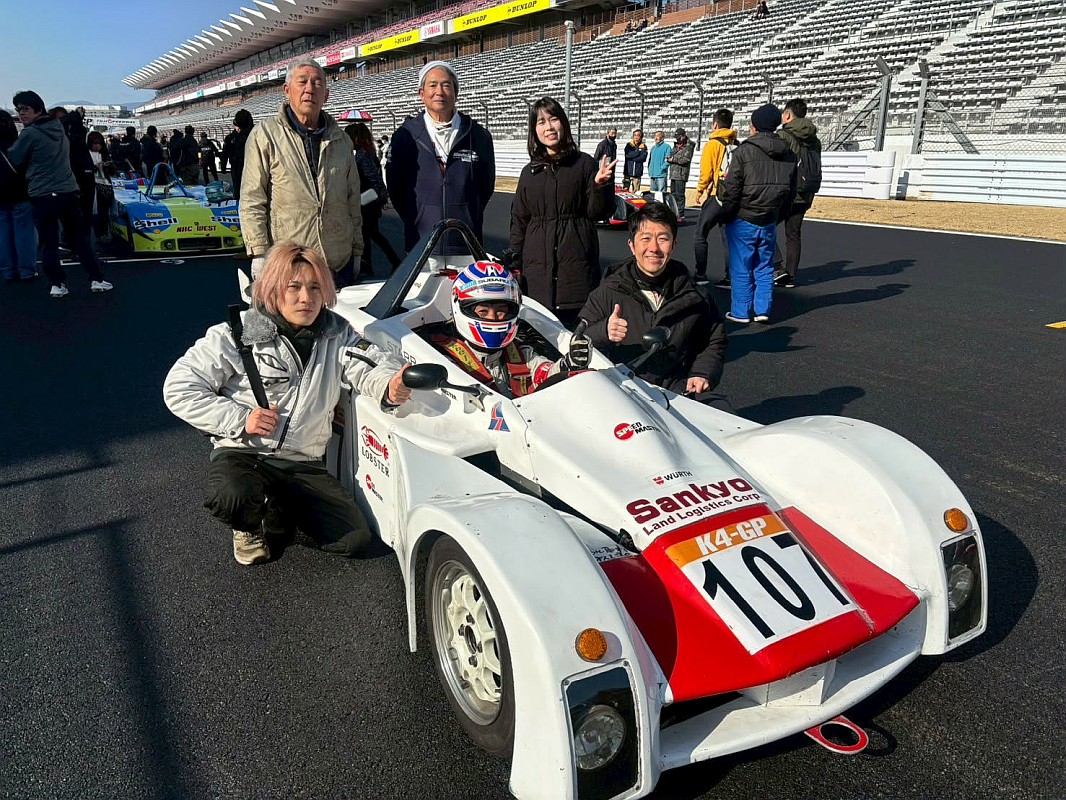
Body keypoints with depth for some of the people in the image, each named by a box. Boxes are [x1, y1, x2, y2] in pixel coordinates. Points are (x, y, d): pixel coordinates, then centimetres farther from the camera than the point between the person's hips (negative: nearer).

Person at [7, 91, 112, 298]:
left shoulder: (30, 133, -9)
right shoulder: (59, 130, 11)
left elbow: (13, 160, 0)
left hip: (43, 196, -5)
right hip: (69, 192, 5)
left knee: (49, 244, 4)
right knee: (80, 239, 10)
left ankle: (57, 285, 4)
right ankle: (96, 280, 8)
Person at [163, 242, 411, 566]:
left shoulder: (336, 334, 3)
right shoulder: (237, 335, -7)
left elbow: (370, 366, -13)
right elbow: (178, 388, -6)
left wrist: (389, 387, -38)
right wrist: (239, 419, -17)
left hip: (304, 463, 3)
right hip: (242, 453, -3)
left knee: (355, 539, -8)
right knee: (234, 497, -38)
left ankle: (281, 505, 22)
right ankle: (248, 527, 4)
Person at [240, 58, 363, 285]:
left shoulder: (341, 140, 13)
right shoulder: (264, 135, -1)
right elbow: (252, 201, -4)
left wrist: (356, 251, 16)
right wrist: (259, 254, -10)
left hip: (339, 265, 4)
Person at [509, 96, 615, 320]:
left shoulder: (583, 163, 3)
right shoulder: (529, 171, 11)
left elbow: (597, 213, 1)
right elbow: (519, 221, 14)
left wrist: (600, 185, -18)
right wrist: (514, 266, 11)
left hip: (577, 260, -2)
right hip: (537, 264, 2)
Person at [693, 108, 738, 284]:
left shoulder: (713, 144, -8)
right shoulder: (736, 145, 7)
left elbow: (706, 172, -10)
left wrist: (699, 192, 4)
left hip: (715, 196, -5)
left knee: (700, 235, 6)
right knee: (728, 237, 9)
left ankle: (701, 275, 3)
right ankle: (731, 277, 7)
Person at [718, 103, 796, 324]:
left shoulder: (744, 151, -12)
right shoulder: (788, 155, 7)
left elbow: (731, 189, -13)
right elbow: (790, 192, 11)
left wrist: (726, 214, -1)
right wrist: (777, 217, 18)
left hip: (743, 221, -5)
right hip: (769, 222, 5)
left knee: (741, 269, 3)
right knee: (765, 267, 13)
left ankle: (740, 312, 8)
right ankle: (763, 310, 16)